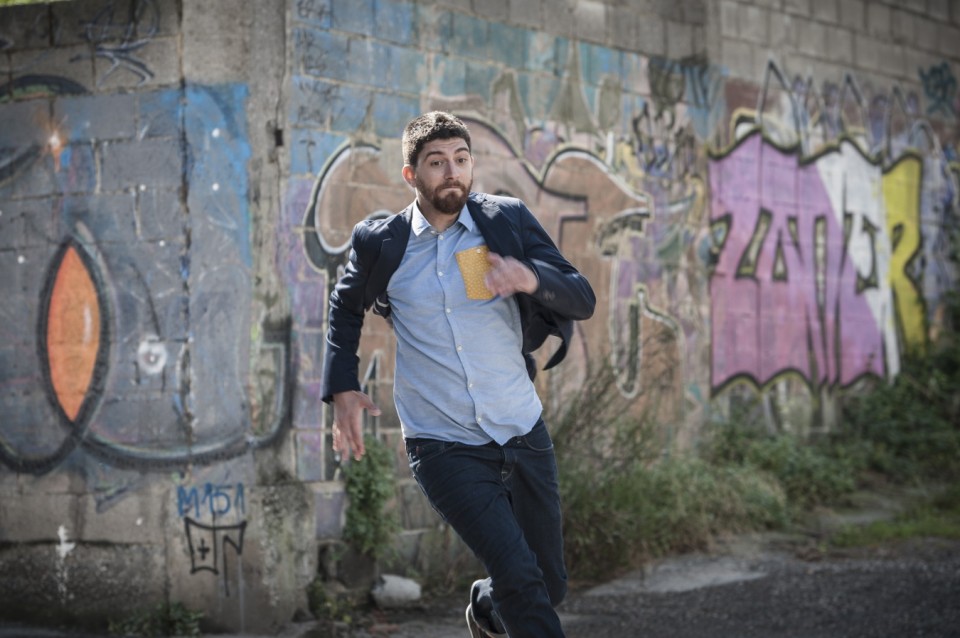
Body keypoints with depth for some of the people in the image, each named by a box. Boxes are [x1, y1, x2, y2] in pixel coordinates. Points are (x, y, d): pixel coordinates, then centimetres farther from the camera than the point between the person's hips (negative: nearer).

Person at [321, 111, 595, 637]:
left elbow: (583, 300, -5)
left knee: (549, 586, 14)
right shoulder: (380, 243, -2)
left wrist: (531, 278, -26)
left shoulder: (507, 220, -1)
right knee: (520, 577, -18)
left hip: (523, 434, 3)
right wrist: (343, 390, 6)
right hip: (445, 449, -3)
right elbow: (345, 310, 17)